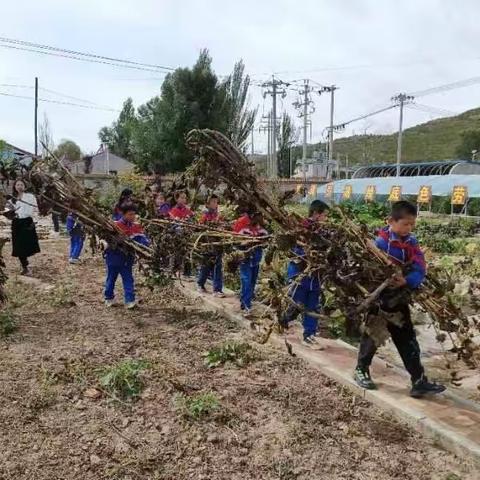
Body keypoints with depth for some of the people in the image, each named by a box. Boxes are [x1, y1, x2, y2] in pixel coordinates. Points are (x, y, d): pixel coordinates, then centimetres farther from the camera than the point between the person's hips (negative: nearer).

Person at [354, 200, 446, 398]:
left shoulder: (412, 242, -2)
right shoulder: (380, 241, -18)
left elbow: (420, 269, -11)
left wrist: (406, 281, -29)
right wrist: (389, 279, -34)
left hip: (400, 298, 5)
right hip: (378, 298, -5)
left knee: (407, 339, 6)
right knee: (372, 335, 11)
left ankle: (419, 381, 10)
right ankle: (361, 370, 31)